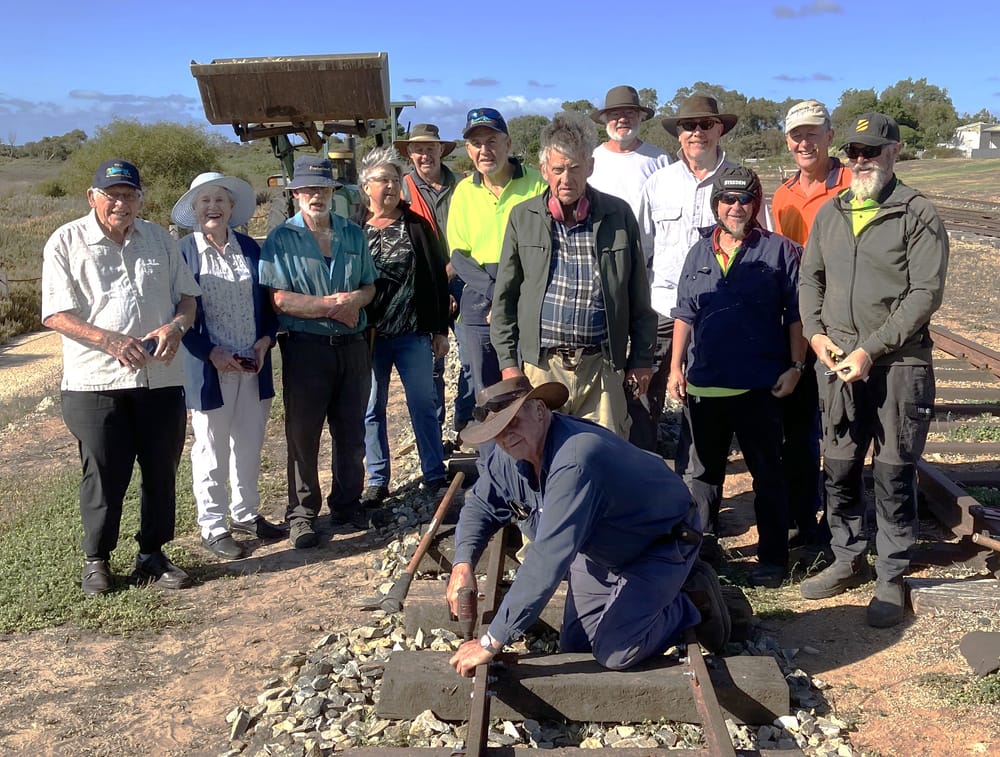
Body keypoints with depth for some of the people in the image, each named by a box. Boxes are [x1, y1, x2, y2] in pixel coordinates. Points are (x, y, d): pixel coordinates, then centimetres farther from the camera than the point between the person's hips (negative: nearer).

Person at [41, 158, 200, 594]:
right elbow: (55, 315, -6)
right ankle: (96, 560, 21)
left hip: (160, 378, 4)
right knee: (104, 475, 3)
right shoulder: (66, 242, 0)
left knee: (161, 471, 8)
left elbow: (187, 296, 14)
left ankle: (152, 555, 24)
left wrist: (176, 326, -9)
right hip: (96, 381, -3)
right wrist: (109, 340, -21)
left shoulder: (159, 240, 12)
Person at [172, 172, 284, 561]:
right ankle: (212, 526, 17)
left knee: (250, 442, 14)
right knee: (211, 449, 5)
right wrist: (212, 353, -15)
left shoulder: (249, 248, 8)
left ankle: (245, 513, 30)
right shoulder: (184, 253, -5)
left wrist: (265, 340, -4)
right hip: (208, 367, -4)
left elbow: (268, 300, 11)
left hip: (253, 364, 5)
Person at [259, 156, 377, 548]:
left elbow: (370, 286, 12)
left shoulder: (353, 234, 10)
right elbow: (280, 300, -12)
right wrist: (333, 304, -13)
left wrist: (354, 300, -10)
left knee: (352, 431, 11)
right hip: (306, 348, -4)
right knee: (303, 434, 4)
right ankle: (301, 513, 15)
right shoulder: (282, 238, -3)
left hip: (353, 345, 4)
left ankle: (347, 502, 26)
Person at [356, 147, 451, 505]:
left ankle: (434, 475, 18)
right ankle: (377, 480, 20)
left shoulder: (417, 226, 2)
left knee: (423, 406, 6)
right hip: (368, 337, 0)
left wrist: (440, 330, 1)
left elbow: (437, 278, 3)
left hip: (414, 334, 0)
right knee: (371, 409, 8)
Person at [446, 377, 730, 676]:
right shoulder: (509, 454, -15)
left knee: (614, 653, -18)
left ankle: (693, 600, 6)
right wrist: (462, 565, -23)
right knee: (574, 645, 7)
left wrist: (491, 643, -41)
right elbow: (480, 505, -1)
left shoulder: (574, 463, -41)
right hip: (600, 548, 8)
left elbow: (547, 561, -44)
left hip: (661, 543, -8)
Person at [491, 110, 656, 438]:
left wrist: (642, 358, 7)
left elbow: (638, 296, 9)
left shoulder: (618, 215, 5)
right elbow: (504, 297, 7)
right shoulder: (523, 217, 4)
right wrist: (508, 361, 3)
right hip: (541, 364, 0)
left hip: (601, 365, 0)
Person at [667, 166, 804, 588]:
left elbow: (796, 315, -1)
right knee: (705, 472, 15)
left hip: (759, 386, -4)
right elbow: (684, 315, 13)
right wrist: (675, 367, 7)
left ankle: (772, 558, 18)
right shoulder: (699, 253, 11)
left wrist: (794, 367, -7)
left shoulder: (779, 251, 0)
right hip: (703, 384, 4)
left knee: (767, 474, 7)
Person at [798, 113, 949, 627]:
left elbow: (926, 292, -10)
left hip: (898, 364, -4)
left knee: (894, 475, 2)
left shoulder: (917, 214, -4)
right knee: (838, 470, 12)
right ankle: (848, 560, 29)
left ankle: (891, 579, 16)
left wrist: (872, 349, -16)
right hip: (836, 363, 5)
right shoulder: (829, 213, 12)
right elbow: (810, 279, 16)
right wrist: (815, 333, -1)